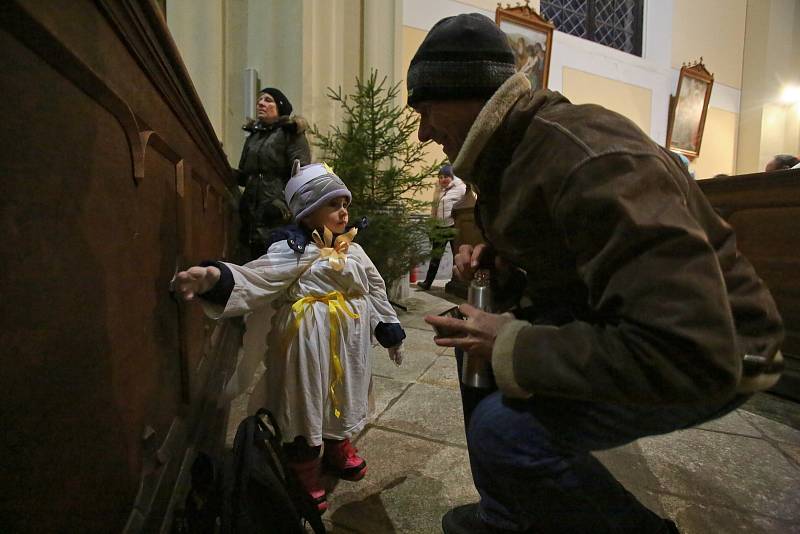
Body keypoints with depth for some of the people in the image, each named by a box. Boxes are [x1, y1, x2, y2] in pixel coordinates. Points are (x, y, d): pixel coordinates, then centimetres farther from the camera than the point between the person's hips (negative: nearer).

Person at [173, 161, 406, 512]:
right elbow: (254, 278, -28)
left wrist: (390, 331, 15)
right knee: (307, 401, 7)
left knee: (343, 394, 23)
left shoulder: (352, 250, 7)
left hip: (350, 339, 7)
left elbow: (375, 289, 14)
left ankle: (337, 446, 50)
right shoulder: (293, 250, -15)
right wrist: (214, 277, -49)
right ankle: (304, 470, 33)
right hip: (310, 339, -7)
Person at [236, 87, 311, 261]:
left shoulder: (291, 133, 2)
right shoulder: (253, 136, 23)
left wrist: (286, 204, -21)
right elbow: (243, 176, 24)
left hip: (279, 217, -7)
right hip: (252, 216, 7)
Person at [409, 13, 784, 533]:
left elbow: (692, 353, -34)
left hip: (715, 358, -9)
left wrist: (512, 347, -27)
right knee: (477, 343, 9)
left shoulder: (589, 157, -29)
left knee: (505, 427, -26)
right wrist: (493, 255, -2)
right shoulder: (517, 148, 2)